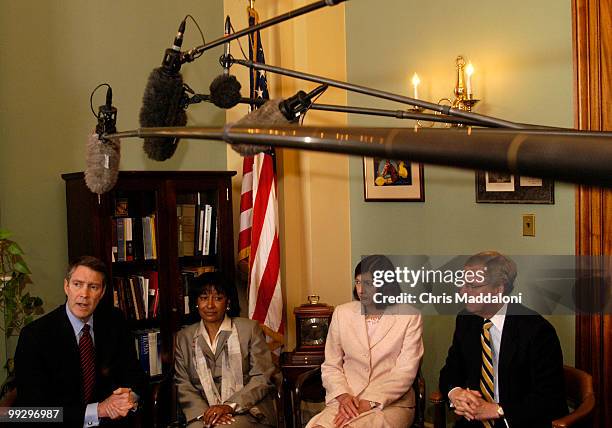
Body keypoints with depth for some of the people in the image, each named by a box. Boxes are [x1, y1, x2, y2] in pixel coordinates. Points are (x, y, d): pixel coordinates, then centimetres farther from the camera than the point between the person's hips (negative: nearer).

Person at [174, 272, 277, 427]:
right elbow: (183, 386, 7)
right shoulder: (184, 337, 14)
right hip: (203, 414, 2)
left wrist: (230, 406, -13)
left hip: (247, 410, -2)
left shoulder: (249, 328, 6)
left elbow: (262, 377, 0)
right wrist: (205, 413, -11)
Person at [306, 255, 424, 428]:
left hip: (391, 403, -3)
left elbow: (405, 372, -6)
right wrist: (343, 395, -10)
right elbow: (330, 366, 9)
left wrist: (367, 403, -16)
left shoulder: (409, 317, 0)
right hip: (345, 401, 3)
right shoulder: (342, 313, 9)